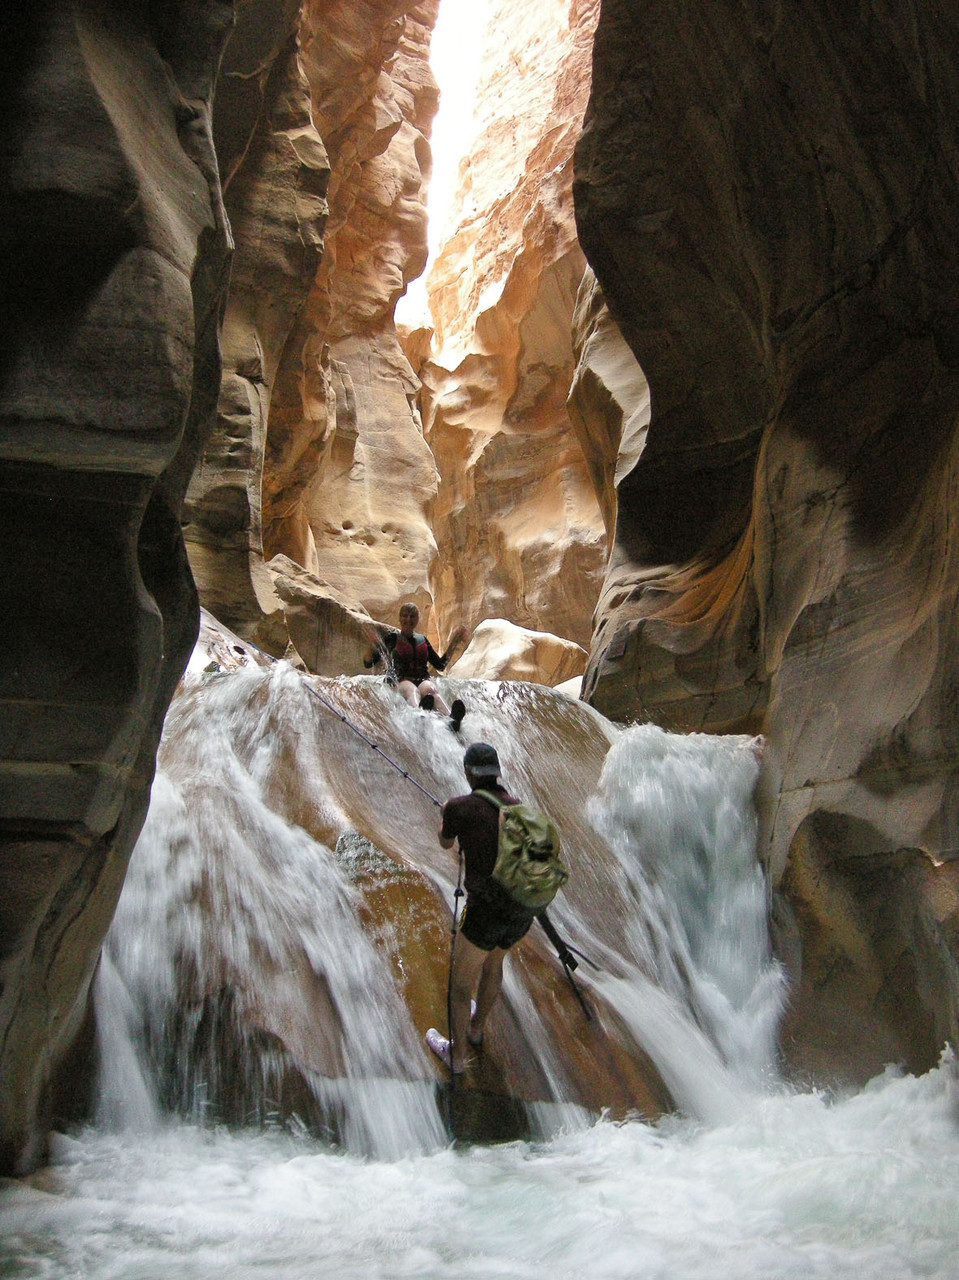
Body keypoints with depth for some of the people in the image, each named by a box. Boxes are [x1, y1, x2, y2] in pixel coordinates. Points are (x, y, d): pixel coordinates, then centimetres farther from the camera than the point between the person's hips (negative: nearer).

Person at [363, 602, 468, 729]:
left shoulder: (422, 640, 24)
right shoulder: (392, 638, 12)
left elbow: (440, 665, 26)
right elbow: (368, 663, 5)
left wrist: (454, 643, 20)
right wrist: (372, 645, -15)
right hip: (400, 681, -3)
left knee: (430, 689, -35)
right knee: (413, 690, -39)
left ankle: (451, 718, -68)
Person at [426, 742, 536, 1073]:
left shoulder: (459, 807, -12)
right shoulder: (517, 805, 5)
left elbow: (445, 843, 11)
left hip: (486, 911, -6)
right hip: (523, 909, 6)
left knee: (461, 980, 19)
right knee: (494, 959, 35)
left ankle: (457, 1054, 37)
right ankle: (477, 1027, 55)